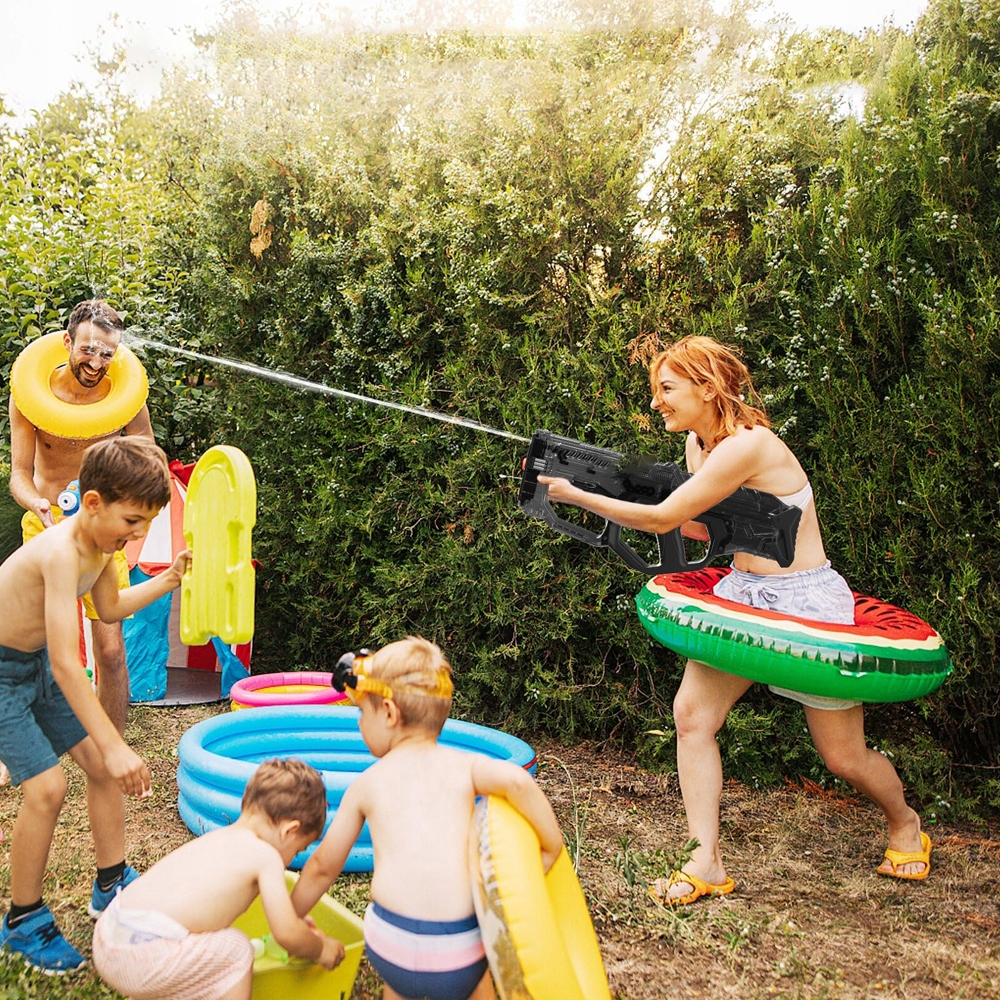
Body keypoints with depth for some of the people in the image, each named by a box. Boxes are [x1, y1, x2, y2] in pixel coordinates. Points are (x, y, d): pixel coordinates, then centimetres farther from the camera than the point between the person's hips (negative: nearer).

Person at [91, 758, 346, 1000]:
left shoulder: (218, 838, 22)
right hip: (144, 955, -8)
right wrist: (320, 949, 17)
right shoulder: (265, 855, -3)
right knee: (236, 949, 8)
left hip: (106, 941, 8)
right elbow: (287, 933, -3)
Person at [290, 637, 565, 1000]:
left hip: (389, 948, 2)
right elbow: (516, 781, -18)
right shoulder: (464, 765, 3)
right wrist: (552, 848, -5)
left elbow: (323, 866, 17)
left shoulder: (365, 784, 8)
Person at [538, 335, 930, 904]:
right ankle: (708, 864, 0)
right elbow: (702, 530, 8)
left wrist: (575, 495, -16)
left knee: (844, 757, 7)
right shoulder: (700, 442, 4)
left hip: (808, 604, -8)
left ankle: (905, 824, 39)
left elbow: (663, 518, -23)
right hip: (742, 596, 8)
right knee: (691, 712, -9)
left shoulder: (747, 444, -25)